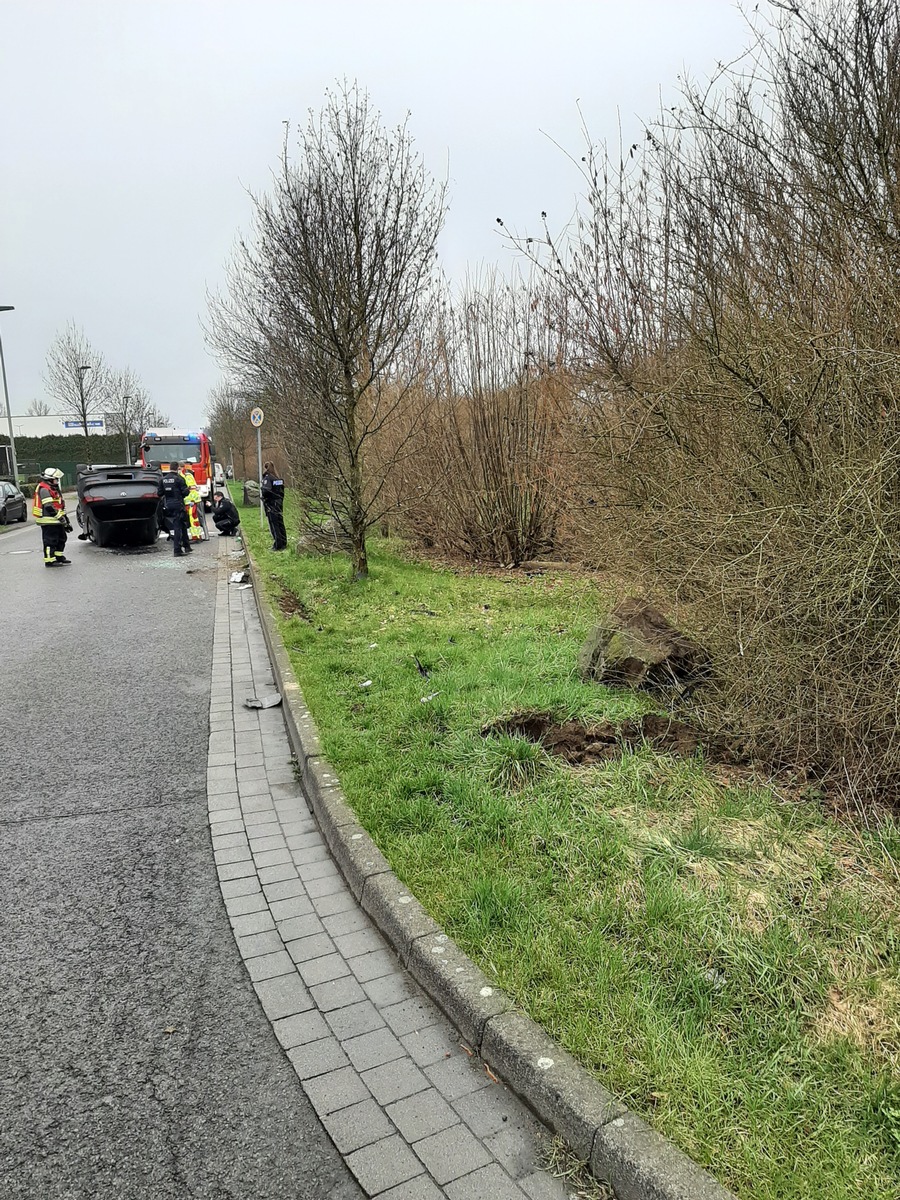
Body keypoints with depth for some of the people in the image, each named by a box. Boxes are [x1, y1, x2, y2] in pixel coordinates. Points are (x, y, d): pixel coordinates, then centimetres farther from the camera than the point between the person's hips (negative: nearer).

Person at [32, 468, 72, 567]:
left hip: (56, 521, 10)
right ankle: (49, 560, -4)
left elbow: (60, 506, 23)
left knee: (61, 538, 17)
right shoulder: (44, 489, -14)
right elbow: (49, 507, -23)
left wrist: (66, 521, 21)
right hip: (48, 521, -10)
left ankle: (59, 556, 29)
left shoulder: (54, 488, 19)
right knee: (50, 540, -7)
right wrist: (60, 517, -20)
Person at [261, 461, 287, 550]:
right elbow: (282, 491, 11)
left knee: (273, 526, -3)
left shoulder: (267, 478, -14)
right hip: (279, 505, 7)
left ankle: (277, 545, -3)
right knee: (280, 524, 12)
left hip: (271, 506, -7)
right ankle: (283, 544, 17)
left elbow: (265, 491, -27)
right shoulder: (278, 478, 8)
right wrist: (280, 501, 16)